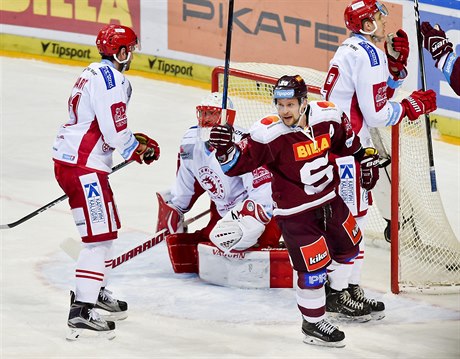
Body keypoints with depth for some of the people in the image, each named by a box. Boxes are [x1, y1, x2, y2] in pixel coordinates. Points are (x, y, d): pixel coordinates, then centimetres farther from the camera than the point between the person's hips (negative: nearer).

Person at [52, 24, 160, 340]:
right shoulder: (110, 79, -17)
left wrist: (137, 140, 16)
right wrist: (140, 150, -2)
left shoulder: (97, 73, 16)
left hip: (69, 158, 11)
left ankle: (95, 292, 38)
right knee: (99, 236, -11)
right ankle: (81, 313, -15)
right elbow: (115, 134, -20)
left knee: (105, 228, 24)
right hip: (83, 166, -11)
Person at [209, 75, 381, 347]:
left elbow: (347, 140, 11)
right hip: (295, 211, -6)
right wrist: (225, 149, -42)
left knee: (349, 244, 23)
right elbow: (239, 162, -23)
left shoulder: (328, 116, -11)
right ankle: (313, 323, 14)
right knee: (313, 266, -8)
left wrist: (366, 158, 16)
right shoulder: (269, 134, -25)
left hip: (329, 199, 6)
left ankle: (338, 297, 49)